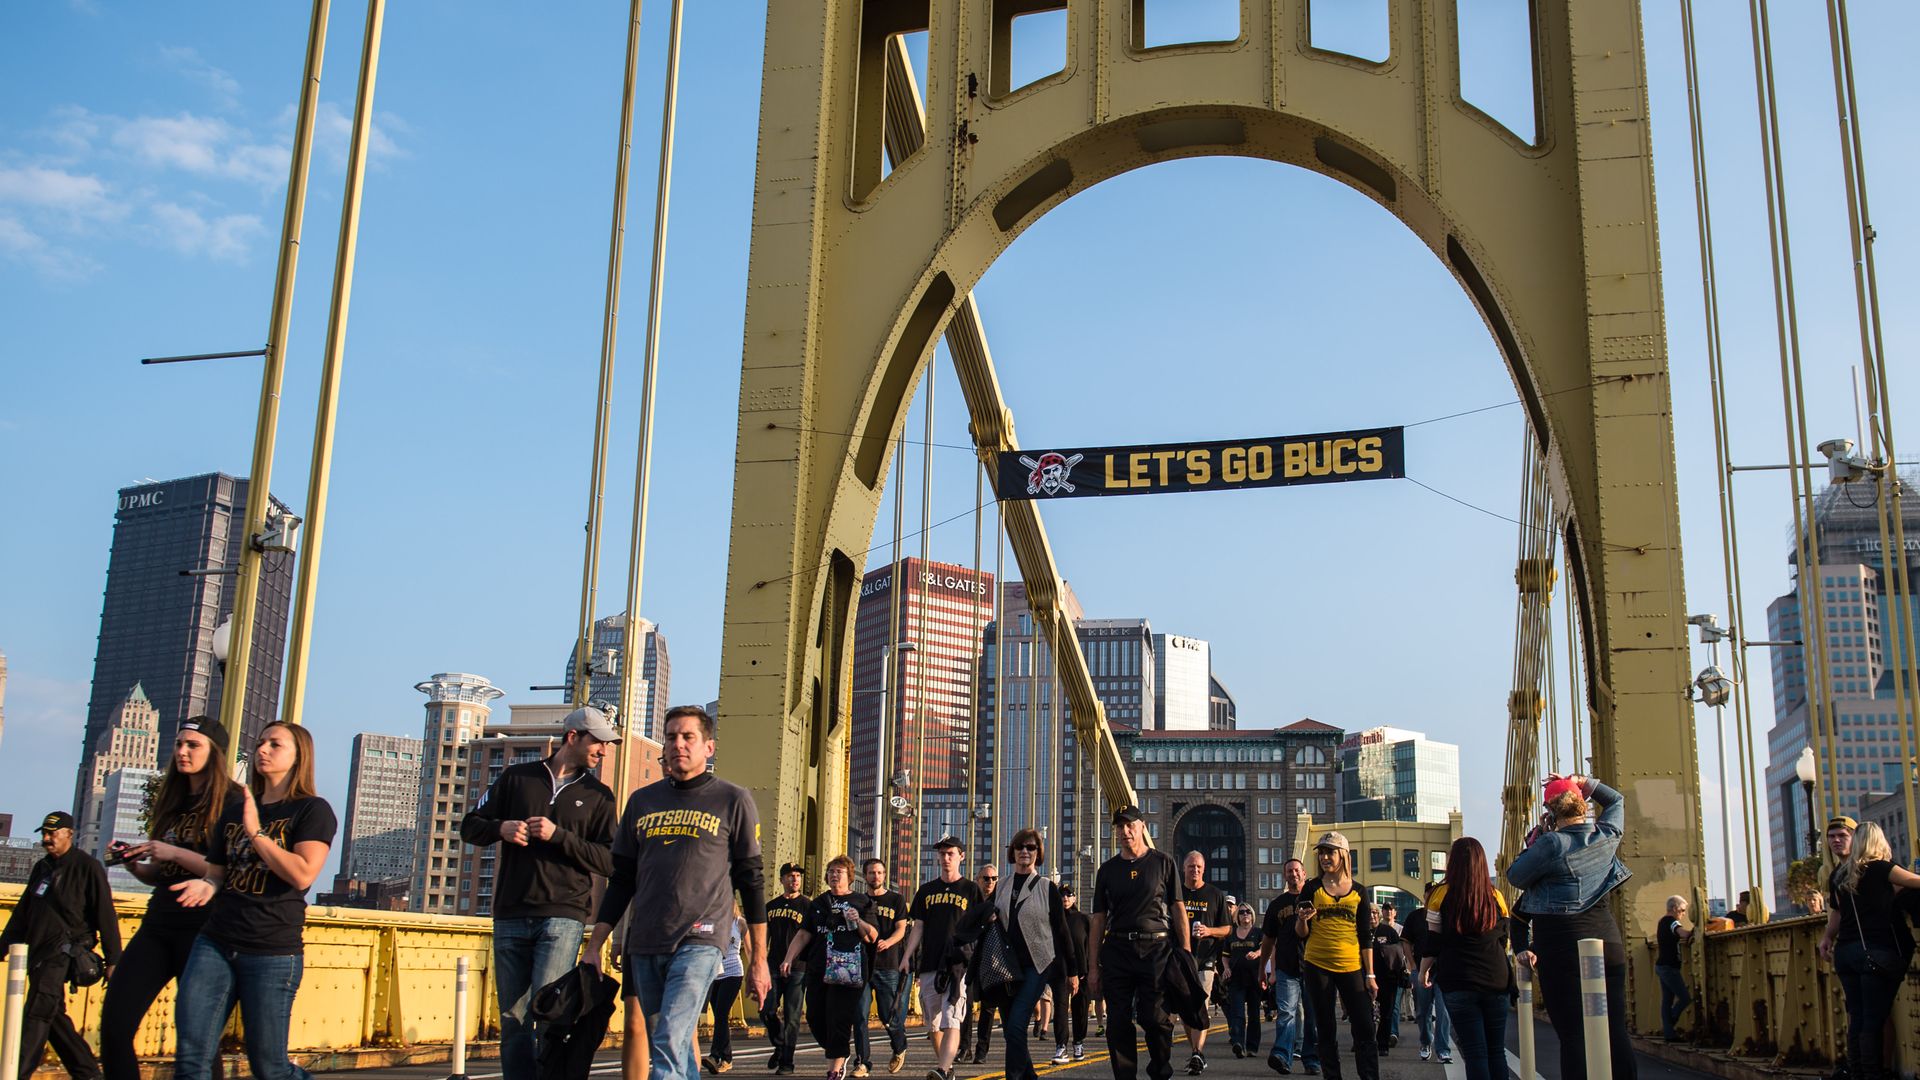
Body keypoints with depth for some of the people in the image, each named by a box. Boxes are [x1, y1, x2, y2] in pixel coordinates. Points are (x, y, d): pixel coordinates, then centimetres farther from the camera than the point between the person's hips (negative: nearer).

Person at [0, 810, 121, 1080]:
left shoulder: (87, 867, -5)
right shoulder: (41, 868, 17)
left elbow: (105, 916, -8)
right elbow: (22, 913, 25)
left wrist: (113, 960, -12)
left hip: (64, 950, -8)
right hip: (38, 952, 8)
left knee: (37, 1014, -18)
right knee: (53, 1017, 9)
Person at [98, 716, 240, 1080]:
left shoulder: (231, 803, -6)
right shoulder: (171, 802, 16)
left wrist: (176, 853, -19)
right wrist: (134, 863, 2)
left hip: (202, 930, -7)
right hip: (158, 925, 7)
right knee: (114, 1025, -2)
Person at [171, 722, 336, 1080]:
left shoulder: (312, 811, -1)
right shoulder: (234, 813, 17)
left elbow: (303, 874, -15)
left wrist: (255, 832, -11)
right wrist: (208, 885, -1)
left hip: (273, 953, -5)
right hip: (215, 944, 5)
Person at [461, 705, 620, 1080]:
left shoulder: (598, 795, 9)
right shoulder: (516, 777, 13)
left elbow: (610, 861, 0)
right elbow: (470, 826, 14)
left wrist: (559, 835, -11)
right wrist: (500, 828, -7)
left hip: (563, 916, -2)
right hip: (510, 916, 2)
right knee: (513, 1018, 4)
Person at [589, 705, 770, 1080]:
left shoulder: (733, 801, 4)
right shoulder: (641, 801, 14)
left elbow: (751, 881, 4)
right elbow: (621, 880, 18)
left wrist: (758, 959, 2)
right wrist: (594, 946, 10)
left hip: (699, 941, -5)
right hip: (644, 945, 5)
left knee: (669, 1043, -17)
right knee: (670, 1044, 9)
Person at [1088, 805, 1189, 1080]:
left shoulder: (1163, 862, 6)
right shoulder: (1107, 869, 13)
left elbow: (1179, 910, 4)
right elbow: (1099, 919, 12)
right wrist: (1093, 965, 6)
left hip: (1157, 949, -3)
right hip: (1117, 950, 3)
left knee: (1155, 1018, -6)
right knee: (1118, 1023, 1)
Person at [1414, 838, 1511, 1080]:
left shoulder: (1442, 894, -4)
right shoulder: (1496, 897, 4)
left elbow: (1432, 942, -2)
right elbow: (1503, 940, 14)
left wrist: (1424, 970, 13)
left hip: (1459, 983, -3)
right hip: (1496, 981, 3)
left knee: (1474, 1051, -2)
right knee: (1497, 1051, 8)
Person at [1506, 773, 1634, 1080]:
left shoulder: (1551, 844, -11)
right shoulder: (1607, 836, 6)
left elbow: (1515, 877, 0)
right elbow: (1616, 800, 27)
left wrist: (1533, 842, 8)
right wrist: (1583, 782, 19)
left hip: (1563, 945, -5)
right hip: (1607, 937, 5)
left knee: (1573, 1034, -3)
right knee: (1616, 1029, 7)